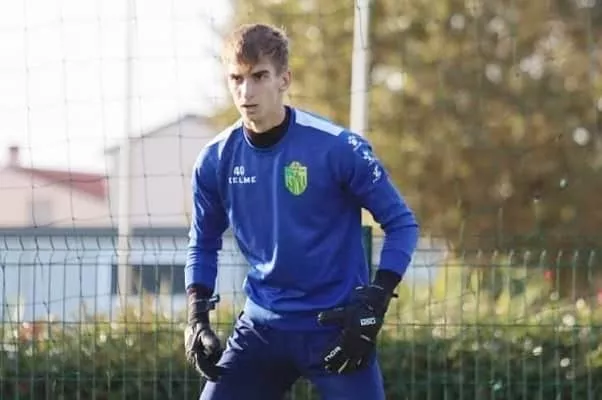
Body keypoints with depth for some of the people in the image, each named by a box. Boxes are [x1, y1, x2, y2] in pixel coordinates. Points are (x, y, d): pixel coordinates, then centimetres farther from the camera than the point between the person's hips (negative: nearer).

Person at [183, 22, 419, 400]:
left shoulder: (338, 147, -14)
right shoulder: (216, 160, -2)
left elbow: (401, 223, -6)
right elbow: (204, 243, 14)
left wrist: (373, 305, -15)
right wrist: (198, 316, 0)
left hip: (337, 326, -4)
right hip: (262, 327, 4)